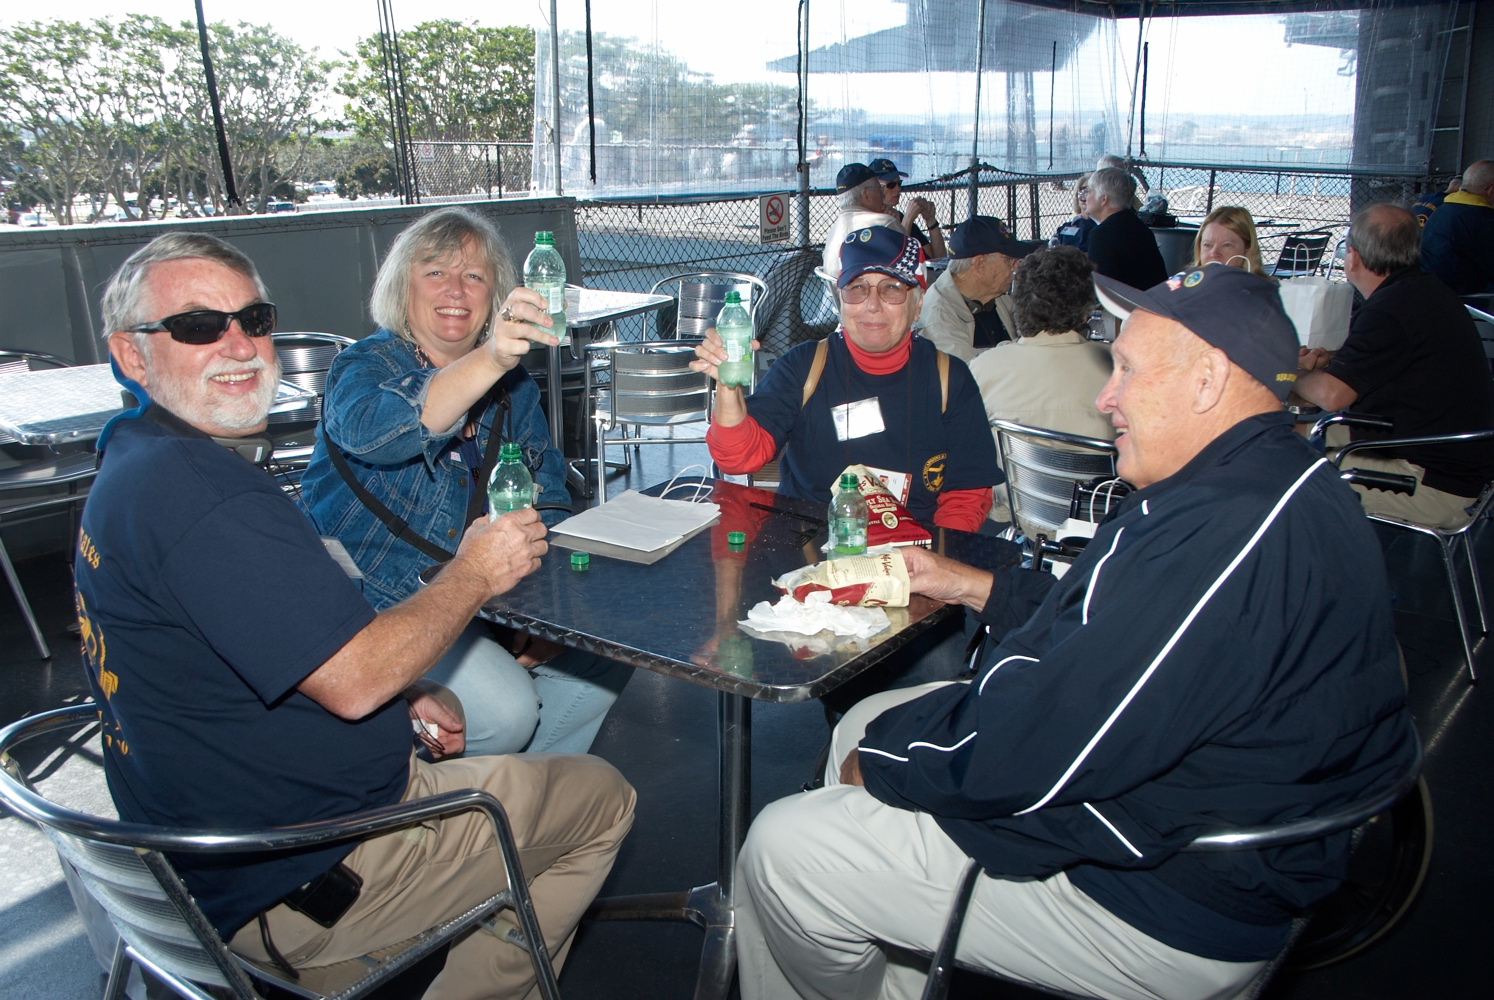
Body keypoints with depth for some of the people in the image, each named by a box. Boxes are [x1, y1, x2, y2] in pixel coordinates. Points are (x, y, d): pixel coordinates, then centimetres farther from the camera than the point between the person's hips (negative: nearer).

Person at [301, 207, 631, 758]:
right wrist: (489, 361, -53)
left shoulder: (510, 380, 6)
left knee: (606, 654, -5)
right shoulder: (364, 367, -11)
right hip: (377, 606, -6)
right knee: (505, 709, -23)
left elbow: (548, 493, 7)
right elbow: (372, 430, -37)